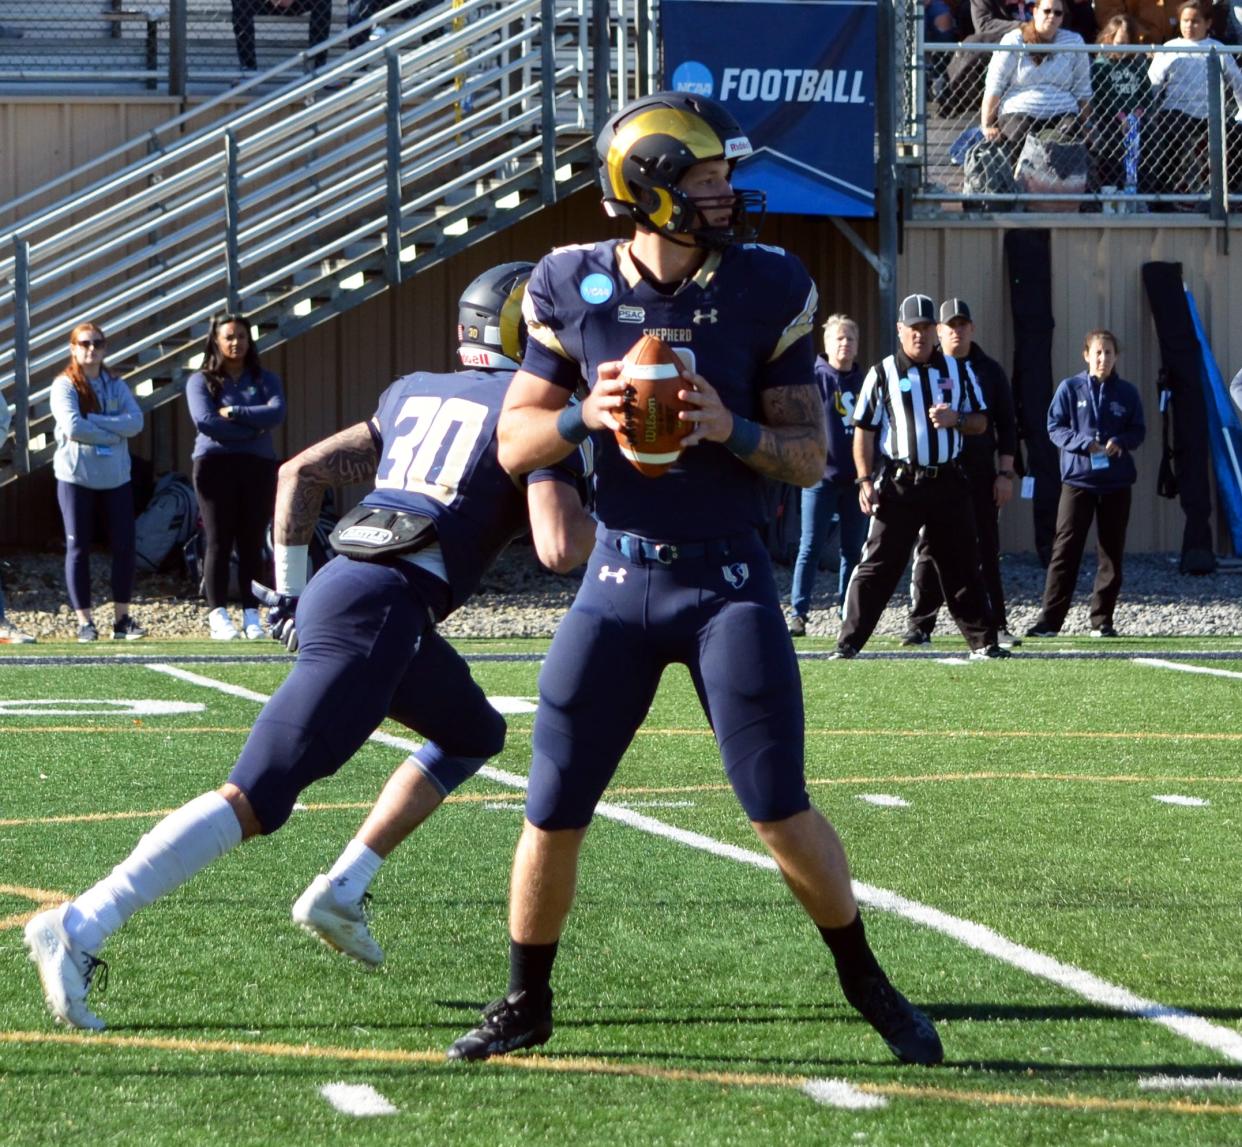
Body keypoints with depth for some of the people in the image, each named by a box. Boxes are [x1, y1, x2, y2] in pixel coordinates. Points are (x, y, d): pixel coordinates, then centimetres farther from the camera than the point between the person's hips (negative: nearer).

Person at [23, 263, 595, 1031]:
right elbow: (560, 550, -11)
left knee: (474, 737, 29)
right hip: (379, 613, -9)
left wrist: (291, 589, 30)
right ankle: (79, 930, -22)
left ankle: (341, 894, 21)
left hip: (337, 592, 9)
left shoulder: (415, 394, 23)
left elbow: (301, 473, 25)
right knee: (256, 800, -13)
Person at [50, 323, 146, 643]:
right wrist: (113, 434, -11)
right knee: (78, 547, 0)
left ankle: (122, 618, 9)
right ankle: (84, 621, 5)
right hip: (76, 476, -4)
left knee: (124, 545, 1)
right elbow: (73, 427, -18)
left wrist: (94, 419, -15)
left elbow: (135, 422, -6)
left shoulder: (116, 385, 9)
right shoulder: (64, 385, -4)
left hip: (116, 477, 4)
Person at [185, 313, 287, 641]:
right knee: (219, 542, -4)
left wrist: (234, 413, -10)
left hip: (258, 466, 2)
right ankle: (217, 614, -5)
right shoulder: (201, 381, 6)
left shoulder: (265, 380, 13)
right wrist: (253, 429, -7)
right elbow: (204, 421, -10)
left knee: (252, 543, 1)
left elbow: (276, 414, -5)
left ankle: (251, 614, 2)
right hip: (216, 464, -2)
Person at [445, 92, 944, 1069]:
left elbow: (810, 456, -2)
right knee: (553, 813, 2)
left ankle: (869, 987, 13)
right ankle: (528, 1003, 21)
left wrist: (731, 428, -21)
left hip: (730, 583, -1)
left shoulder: (766, 291, -5)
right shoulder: (576, 289, -3)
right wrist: (585, 416, -17)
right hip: (620, 580, 1)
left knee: (780, 812, -6)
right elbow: (514, 443, 3)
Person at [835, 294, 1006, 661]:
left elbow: (980, 421, 13)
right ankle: (848, 644, -3)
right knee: (878, 565, -4)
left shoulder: (957, 371, 11)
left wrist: (956, 419, -9)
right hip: (899, 485, -3)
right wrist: (865, 481, -8)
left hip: (948, 483, 3)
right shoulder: (883, 374, 2)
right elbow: (864, 430, 1)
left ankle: (983, 642, 14)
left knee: (962, 565, 7)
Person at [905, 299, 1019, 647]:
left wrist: (1005, 473, 2)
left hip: (979, 475, 1)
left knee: (986, 551, 2)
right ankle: (920, 625, 2)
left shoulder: (989, 371, 10)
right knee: (929, 550, 0)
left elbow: (1006, 425, 10)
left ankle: (996, 627, 3)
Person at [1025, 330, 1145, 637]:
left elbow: (1138, 431, 9)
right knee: (1065, 549, -7)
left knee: (1112, 553, 5)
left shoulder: (1127, 393, 8)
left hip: (1117, 483, 2)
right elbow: (1055, 427, 0)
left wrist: (1120, 442, -13)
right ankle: (1049, 619, -7)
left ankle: (1102, 620, 13)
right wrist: (1084, 443, -16)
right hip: (1077, 478, -2)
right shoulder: (1070, 389, 2)